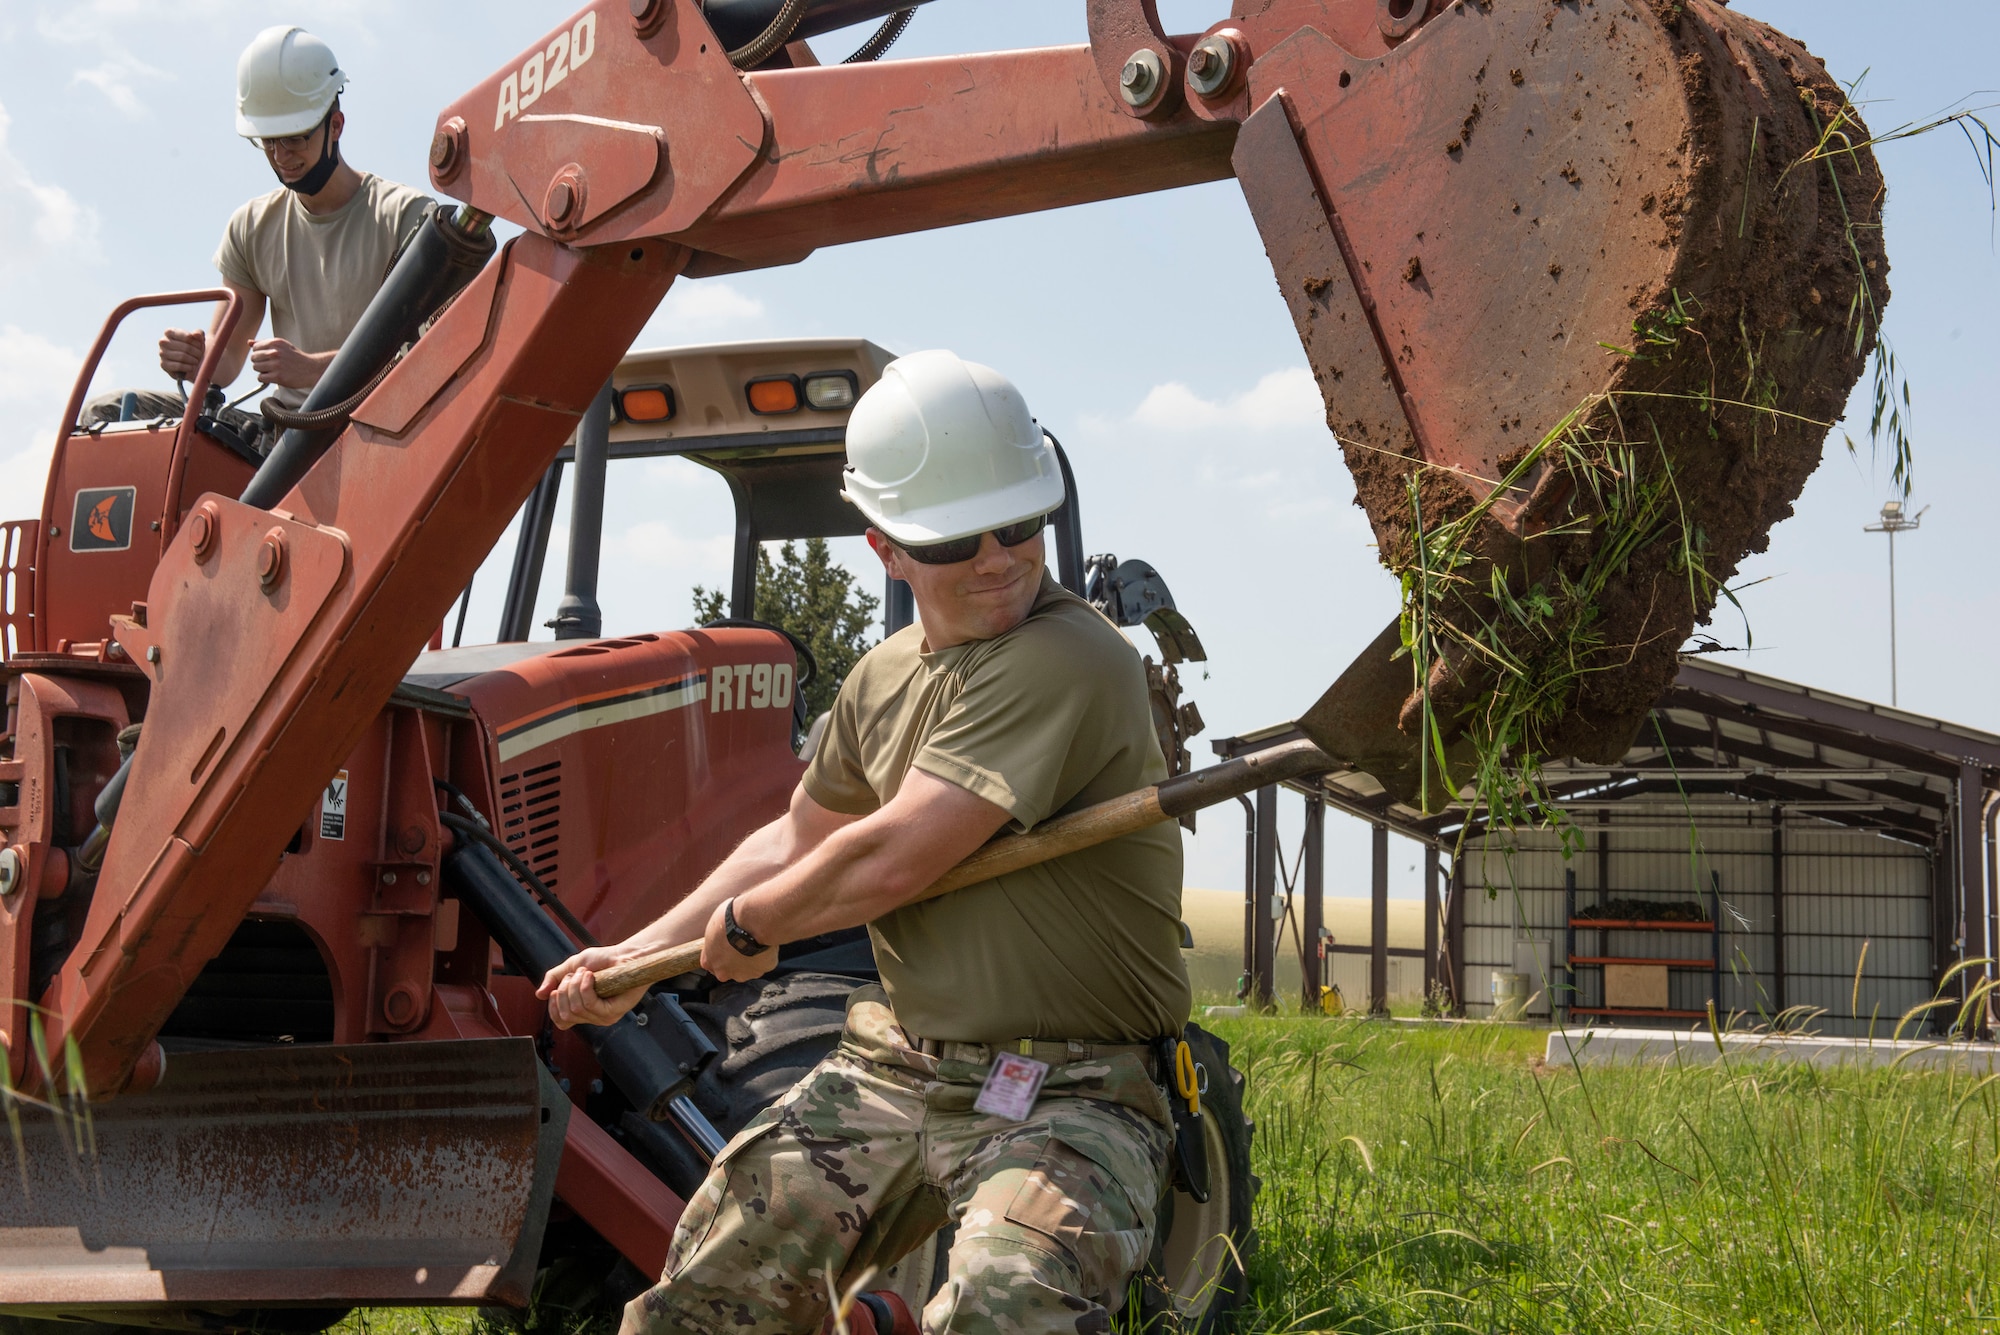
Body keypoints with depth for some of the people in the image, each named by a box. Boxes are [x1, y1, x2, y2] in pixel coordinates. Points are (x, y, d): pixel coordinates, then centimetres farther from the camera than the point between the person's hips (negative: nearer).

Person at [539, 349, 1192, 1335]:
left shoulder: (1072, 663, -19)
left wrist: (748, 923, -2)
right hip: (896, 1061, 7)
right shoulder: (884, 678, 9)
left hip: (1066, 1093, -7)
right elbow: (799, 840, 27)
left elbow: (887, 862, -21)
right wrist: (639, 957, 24)